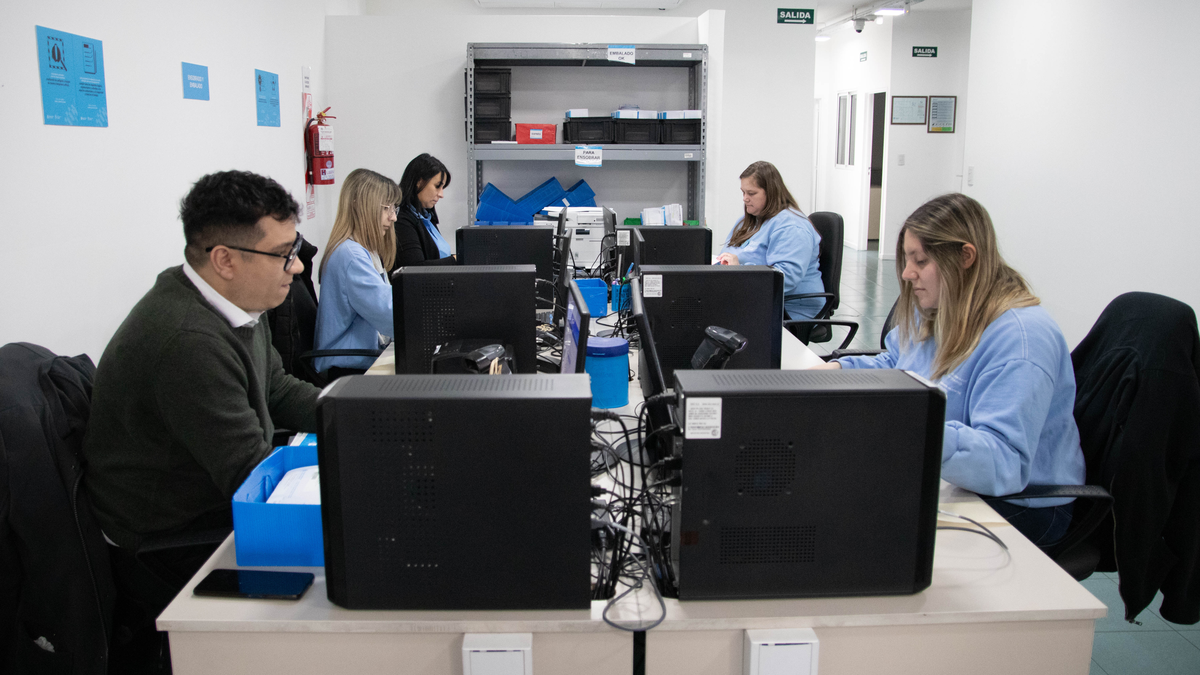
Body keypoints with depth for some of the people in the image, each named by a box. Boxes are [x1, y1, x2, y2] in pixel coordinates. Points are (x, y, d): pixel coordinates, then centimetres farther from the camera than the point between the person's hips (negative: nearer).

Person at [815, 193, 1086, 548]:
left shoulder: (1021, 337, -26)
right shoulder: (936, 311, 5)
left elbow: (1004, 462, -35)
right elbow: (892, 366, 24)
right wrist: (839, 369, 3)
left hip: (1017, 503, -8)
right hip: (941, 475, 9)